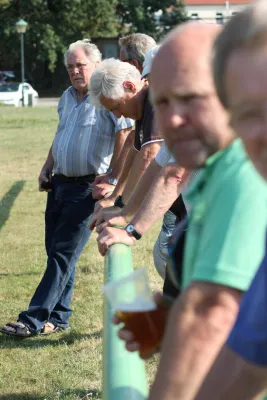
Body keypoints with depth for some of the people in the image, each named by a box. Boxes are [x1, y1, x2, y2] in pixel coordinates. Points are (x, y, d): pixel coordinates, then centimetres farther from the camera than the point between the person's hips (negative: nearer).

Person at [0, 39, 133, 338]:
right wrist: (47, 167, 18)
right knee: (55, 251, 10)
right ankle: (58, 317, 19)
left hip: (87, 187, -8)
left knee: (63, 255, -7)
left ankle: (34, 320, -7)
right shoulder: (67, 98, 14)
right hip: (60, 183, 8)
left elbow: (124, 135, -18)